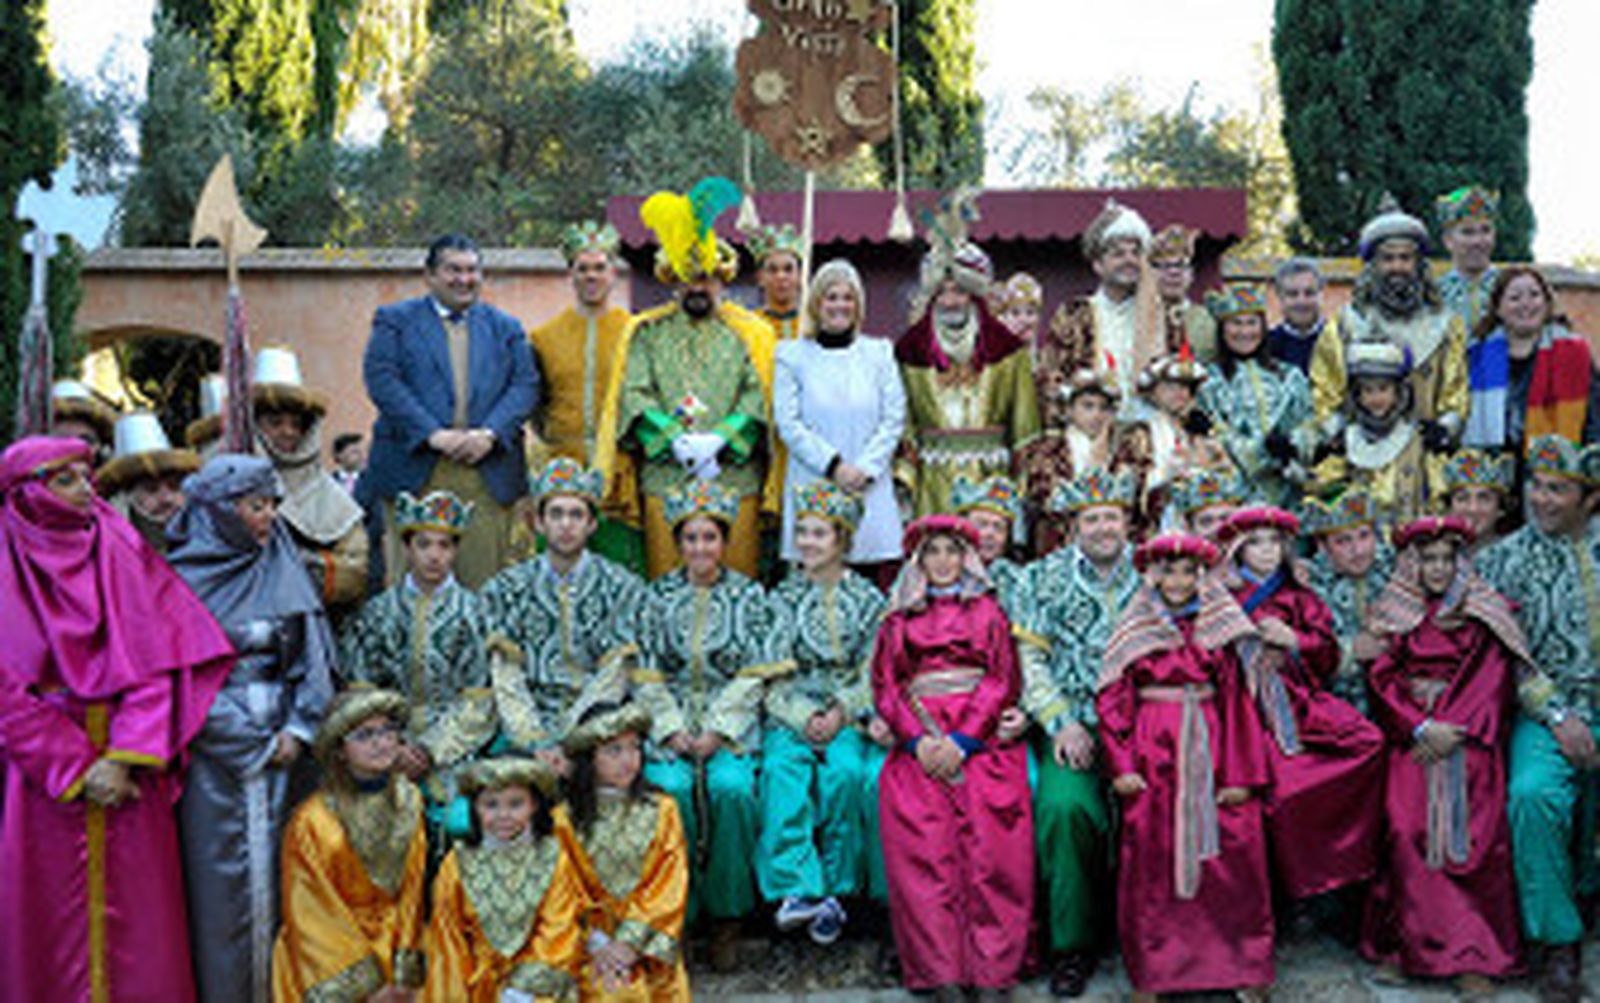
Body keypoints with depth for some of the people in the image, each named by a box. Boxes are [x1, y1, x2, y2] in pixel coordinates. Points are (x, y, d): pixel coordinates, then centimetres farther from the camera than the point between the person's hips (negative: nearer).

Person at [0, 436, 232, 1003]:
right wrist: (76, 768, -11)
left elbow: (155, 662, -2)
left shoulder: (125, 554, 5)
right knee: (53, 909, 4)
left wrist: (125, 758, -13)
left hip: (131, 766, 1)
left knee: (135, 906, 4)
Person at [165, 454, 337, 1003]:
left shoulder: (284, 570, 8)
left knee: (273, 870, 7)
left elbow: (314, 654, 6)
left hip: (280, 746, 4)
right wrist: (253, 743, -9)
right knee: (221, 877, 1)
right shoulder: (185, 578, -4)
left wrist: (299, 728, -5)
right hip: (215, 751, -3)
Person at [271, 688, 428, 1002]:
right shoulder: (312, 822, -13)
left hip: (388, 950, 4)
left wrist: (403, 975, -2)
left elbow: (411, 894, 5)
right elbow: (314, 918, -8)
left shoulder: (408, 802, 1)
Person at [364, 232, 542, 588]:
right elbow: (381, 380, -3)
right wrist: (433, 434, -14)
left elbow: (525, 385, 7)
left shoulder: (506, 327, 18)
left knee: (485, 582, 0)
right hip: (415, 469, -2)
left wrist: (490, 433, -11)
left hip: (489, 473, 2)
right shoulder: (394, 319, 10)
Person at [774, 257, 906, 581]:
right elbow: (788, 424, -1)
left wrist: (865, 467, -8)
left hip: (869, 490, 1)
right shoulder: (793, 355, 7)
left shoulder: (879, 353, 12)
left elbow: (894, 419, 5)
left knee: (870, 573, -4)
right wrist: (833, 465, -10)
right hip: (812, 489, -1)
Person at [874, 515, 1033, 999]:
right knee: (920, 840, -20)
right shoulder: (900, 619, 23)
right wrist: (916, 740, -6)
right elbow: (885, 686, 13)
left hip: (981, 735, -1)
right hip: (919, 739, 1)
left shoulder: (987, 611, 19)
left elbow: (1003, 681, 7)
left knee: (988, 833, -22)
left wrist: (961, 740, -8)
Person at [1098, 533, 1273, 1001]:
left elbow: (1236, 699, 5)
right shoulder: (1134, 630, 7)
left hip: (1209, 747, 1)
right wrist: (1121, 765, -6)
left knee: (1236, 849, -5)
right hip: (1153, 750, -1)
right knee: (1150, 857, -2)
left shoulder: (1219, 627, 9)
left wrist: (1240, 773, -2)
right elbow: (1112, 701, 4)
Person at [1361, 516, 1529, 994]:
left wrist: (1453, 729, -10)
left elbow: (1493, 676, 2)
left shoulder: (1484, 612, 10)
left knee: (1476, 829, -16)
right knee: (1406, 826, -18)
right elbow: (1384, 680, 5)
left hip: (1469, 733, 0)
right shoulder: (1393, 614, 12)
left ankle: (1473, 956, -10)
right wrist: (1421, 728, -10)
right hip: (1411, 732, 1)